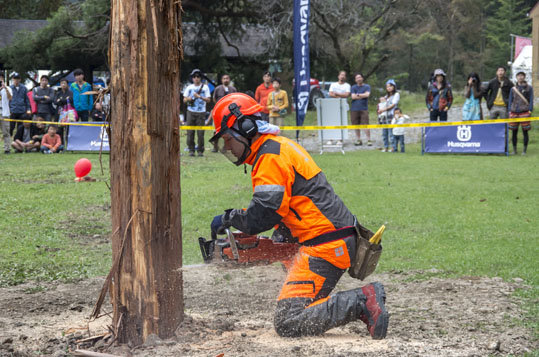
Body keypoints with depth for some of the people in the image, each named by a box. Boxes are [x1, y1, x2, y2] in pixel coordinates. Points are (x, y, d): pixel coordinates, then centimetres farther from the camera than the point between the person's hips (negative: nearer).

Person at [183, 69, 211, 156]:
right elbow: (184, 100, 10)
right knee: (190, 132, -2)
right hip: (191, 112, 2)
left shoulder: (205, 87, 4)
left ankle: (200, 151, 1)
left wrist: (199, 97, -18)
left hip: (201, 112, -2)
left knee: (200, 133, -5)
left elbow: (208, 100, -3)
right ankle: (191, 150, 4)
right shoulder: (189, 88, 11)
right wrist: (189, 99, -13)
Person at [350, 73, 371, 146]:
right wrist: (363, 95, -5)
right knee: (356, 126, 6)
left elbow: (367, 94, -10)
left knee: (366, 125, -9)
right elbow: (353, 97, -5)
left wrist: (358, 94, -4)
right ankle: (358, 140, 16)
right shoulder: (353, 87, 9)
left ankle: (368, 140, -6)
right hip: (354, 109, 2)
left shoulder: (367, 86, 6)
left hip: (364, 109, -2)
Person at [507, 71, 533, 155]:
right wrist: (510, 111, 6)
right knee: (514, 132, 4)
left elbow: (531, 100, 4)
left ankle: (524, 150, 4)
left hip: (524, 112, -3)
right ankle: (514, 150, 13)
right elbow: (510, 101, 16)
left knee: (525, 131, -2)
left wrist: (530, 111, -6)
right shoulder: (513, 89, 14)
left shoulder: (529, 88, 7)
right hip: (514, 112, 3)